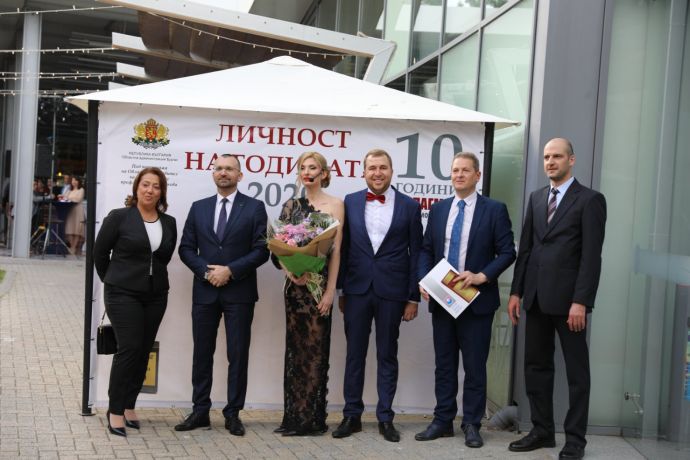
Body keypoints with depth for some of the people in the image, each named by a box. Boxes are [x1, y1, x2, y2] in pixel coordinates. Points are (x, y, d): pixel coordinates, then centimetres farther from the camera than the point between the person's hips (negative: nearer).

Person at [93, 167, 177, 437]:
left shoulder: (169, 223, 6)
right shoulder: (119, 217, -5)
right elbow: (99, 252, 2)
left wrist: (153, 277, 10)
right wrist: (112, 281, 8)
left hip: (155, 296, 5)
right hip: (123, 294, -4)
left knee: (144, 351, 6)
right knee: (129, 349, -10)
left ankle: (129, 405, 19)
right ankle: (115, 410, 0)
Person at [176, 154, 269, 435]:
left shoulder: (254, 208, 1)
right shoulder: (198, 208, 10)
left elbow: (261, 251, -5)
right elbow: (186, 248, 7)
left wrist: (230, 271, -14)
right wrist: (206, 271, -10)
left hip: (239, 293, -3)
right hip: (205, 291, 3)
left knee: (238, 355, 2)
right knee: (202, 354, 8)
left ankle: (233, 414, 12)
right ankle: (200, 412, 17)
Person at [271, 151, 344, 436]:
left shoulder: (334, 204, -1)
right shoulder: (291, 205, 11)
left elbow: (336, 250, -6)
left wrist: (330, 290, -12)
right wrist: (289, 271, -11)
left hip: (319, 283, -4)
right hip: (294, 283, 4)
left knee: (315, 348, -1)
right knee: (295, 347, 8)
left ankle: (313, 418, 8)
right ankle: (294, 415, 16)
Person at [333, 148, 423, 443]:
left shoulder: (409, 206, 1)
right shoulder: (350, 202, 4)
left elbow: (416, 254, 2)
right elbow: (343, 248, 6)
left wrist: (413, 297, -1)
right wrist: (340, 290, 4)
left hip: (392, 291, -1)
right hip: (357, 289, 1)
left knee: (387, 356, 8)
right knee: (355, 354, 8)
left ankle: (385, 418, 17)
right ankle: (352, 415, 17)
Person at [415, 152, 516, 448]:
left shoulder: (494, 209, -2)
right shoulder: (438, 209, 10)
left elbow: (507, 252, -6)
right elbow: (426, 250, 11)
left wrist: (482, 276, -19)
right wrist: (424, 281, -4)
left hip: (476, 299, -4)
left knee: (475, 366, 4)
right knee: (444, 364, 10)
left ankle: (472, 424, 14)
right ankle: (443, 421, 19)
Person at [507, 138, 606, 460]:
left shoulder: (589, 200, -5)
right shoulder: (537, 198, 14)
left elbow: (592, 256, -11)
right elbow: (525, 248, 13)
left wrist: (580, 301, -17)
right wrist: (516, 291, 8)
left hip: (567, 298, -6)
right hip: (536, 297, 6)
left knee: (577, 370, 4)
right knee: (536, 365, 11)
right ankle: (542, 431, 22)